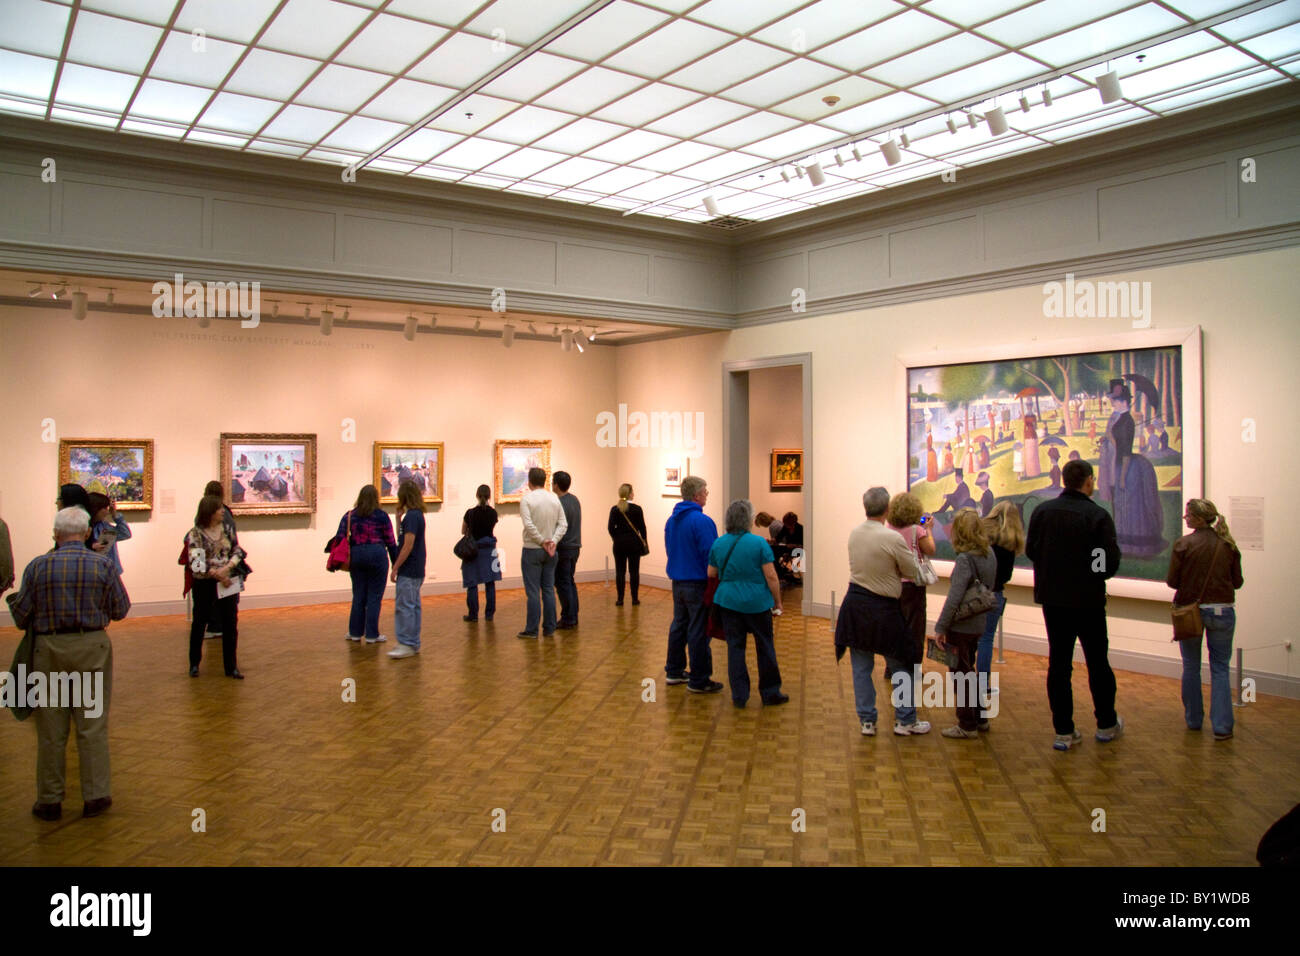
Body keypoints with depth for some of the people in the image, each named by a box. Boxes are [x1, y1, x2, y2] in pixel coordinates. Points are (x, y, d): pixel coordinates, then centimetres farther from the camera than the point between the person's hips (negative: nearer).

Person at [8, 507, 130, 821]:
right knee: (93, 725, 7)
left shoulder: (37, 567, -6)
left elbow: (21, 615, -2)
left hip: (48, 650, 0)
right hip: (92, 647, 0)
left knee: (51, 730, 10)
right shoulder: (103, 565, -6)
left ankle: (49, 799, 18)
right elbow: (121, 609, 0)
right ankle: (95, 795, 11)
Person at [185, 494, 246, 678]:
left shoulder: (226, 528, 3)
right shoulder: (195, 534, -10)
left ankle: (231, 666, 10)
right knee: (199, 623, 12)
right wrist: (217, 574, -17)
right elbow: (196, 563, -17)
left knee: (231, 624, 2)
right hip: (205, 584, -3)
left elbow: (238, 551, 1)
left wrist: (226, 568, -15)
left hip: (228, 582, 3)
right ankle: (194, 663, 29)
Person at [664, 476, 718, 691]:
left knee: (678, 626, 18)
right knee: (699, 632, -2)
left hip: (677, 582, 8)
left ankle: (674, 671, 26)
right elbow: (710, 556, -19)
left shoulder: (671, 520, 9)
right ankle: (698, 680, 4)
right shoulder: (702, 521, -18)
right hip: (698, 584, -8)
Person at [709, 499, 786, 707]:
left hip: (729, 602, 3)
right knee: (765, 647, 11)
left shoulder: (718, 544, 1)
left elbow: (711, 574, 9)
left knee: (735, 647, 10)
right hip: (757, 603, -3)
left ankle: (739, 695, 13)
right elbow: (771, 576, -11)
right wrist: (777, 602, -1)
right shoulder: (759, 543, -10)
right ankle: (770, 693, 20)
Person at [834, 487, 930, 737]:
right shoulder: (893, 538, -19)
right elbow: (913, 573, -8)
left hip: (855, 604, 5)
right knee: (900, 667, 12)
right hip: (882, 609, -5)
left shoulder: (854, 534, 0)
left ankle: (867, 721, 17)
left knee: (861, 666, 12)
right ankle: (905, 721, 20)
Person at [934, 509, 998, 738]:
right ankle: (979, 718, 33)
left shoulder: (965, 560, -22)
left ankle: (967, 725, 15)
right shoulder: (989, 555, 2)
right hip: (978, 623, 8)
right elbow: (988, 588, 11)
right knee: (968, 671, 22)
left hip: (961, 625, -8)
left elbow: (954, 598, -24)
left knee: (960, 675, 6)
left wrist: (941, 627, -18)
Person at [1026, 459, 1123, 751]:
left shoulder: (1043, 511, -3)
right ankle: (1106, 724, 28)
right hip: (1088, 599, -3)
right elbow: (1111, 561, -15)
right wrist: (1095, 576, 5)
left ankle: (1063, 731, 10)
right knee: (1097, 662, 14)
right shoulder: (1098, 515, -14)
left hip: (1052, 598, 3)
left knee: (1058, 663, 8)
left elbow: (1030, 550, 2)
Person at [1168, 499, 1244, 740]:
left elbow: (1172, 581, -9)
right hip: (1222, 611, 2)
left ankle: (1193, 720, 21)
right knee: (1220, 669, 7)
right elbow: (1237, 582, 4)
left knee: (1191, 667, 13)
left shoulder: (1183, 544, -11)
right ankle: (1222, 726, 2)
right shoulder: (1228, 544, -2)